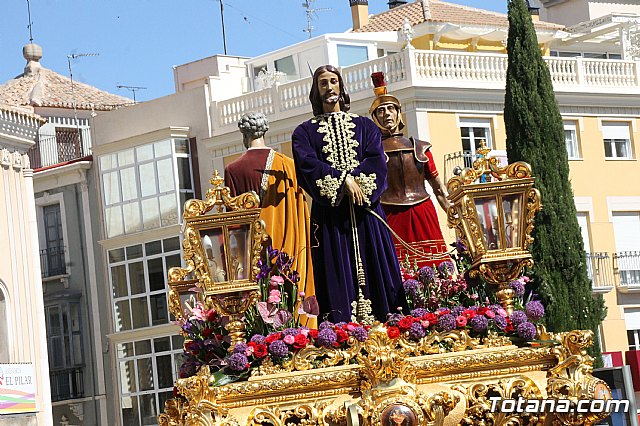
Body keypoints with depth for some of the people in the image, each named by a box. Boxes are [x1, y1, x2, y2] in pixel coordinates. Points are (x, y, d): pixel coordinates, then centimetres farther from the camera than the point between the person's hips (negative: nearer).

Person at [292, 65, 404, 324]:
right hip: (329, 214, -1)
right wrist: (344, 180, -17)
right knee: (338, 281, -7)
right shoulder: (305, 132, 12)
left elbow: (377, 162, 2)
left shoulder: (364, 126, 17)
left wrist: (355, 183, -14)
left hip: (366, 214, 2)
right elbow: (308, 165, -6)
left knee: (376, 273, -4)